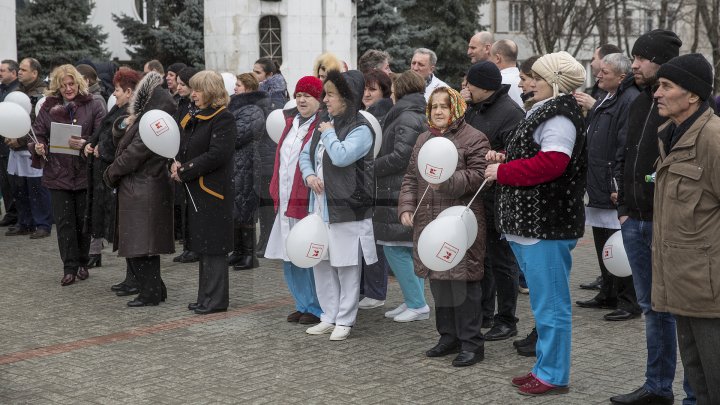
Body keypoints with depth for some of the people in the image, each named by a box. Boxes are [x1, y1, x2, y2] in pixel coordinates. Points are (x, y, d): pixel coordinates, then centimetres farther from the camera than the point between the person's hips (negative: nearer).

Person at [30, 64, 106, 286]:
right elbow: (38, 132, 9)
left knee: (83, 220, 9)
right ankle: (69, 268, 6)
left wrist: (85, 144, -24)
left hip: (85, 173, -2)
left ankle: (82, 264, 24)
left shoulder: (93, 105, -2)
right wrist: (38, 147, -12)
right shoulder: (49, 107, 6)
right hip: (58, 173, 2)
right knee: (63, 222, 1)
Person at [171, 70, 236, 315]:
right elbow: (185, 148, 21)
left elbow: (216, 155, -20)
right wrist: (177, 164, -1)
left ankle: (216, 299, 2)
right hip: (195, 190, 9)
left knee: (212, 246, -5)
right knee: (202, 246, 13)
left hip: (213, 190, -9)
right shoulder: (194, 118, 15)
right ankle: (206, 297, 21)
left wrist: (184, 172, -16)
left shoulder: (223, 119, -12)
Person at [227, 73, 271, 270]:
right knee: (233, 212, 12)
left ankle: (249, 255, 3)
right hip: (232, 167, 9)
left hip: (243, 169, -9)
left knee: (243, 211, -4)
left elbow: (237, 135, -19)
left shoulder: (252, 112, -12)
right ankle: (238, 252, 21)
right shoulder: (238, 107, 17)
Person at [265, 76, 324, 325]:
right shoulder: (292, 122, 15)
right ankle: (303, 305, 26)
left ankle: (317, 309, 10)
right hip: (286, 202, 8)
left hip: (309, 202, -8)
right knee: (289, 258, 14)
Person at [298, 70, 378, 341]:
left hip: (347, 209, -8)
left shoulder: (360, 130, -11)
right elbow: (306, 154, 20)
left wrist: (329, 134, -10)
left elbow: (341, 157, -26)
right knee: (321, 263, 12)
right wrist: (309, 175, 0)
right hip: (320, 207, 8)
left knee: (346, 266, 0)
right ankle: (329, 317, 23)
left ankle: (345, 321, 10)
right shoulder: (325, 124, 13)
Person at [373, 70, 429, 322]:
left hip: (399, 196, -10)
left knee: (394, 248, -7)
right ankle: (414, 301, 17)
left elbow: (400, 157, -20)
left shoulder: (406, 119, -13)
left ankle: (417, 304, -5)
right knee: (411, 249, 13)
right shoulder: (420, 117, 18)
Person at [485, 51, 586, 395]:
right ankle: (545, 367, 28)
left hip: (547, 225, -11)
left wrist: (502, 171, -17)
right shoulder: (543, 112, 17)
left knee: (550, 304, -2)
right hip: (531, 222, 11)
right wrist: (504, 158, 5)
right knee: (544, 302, 18)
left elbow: (550, 164, -26)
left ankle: (553, 376, 6)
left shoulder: (559, 117, -15)